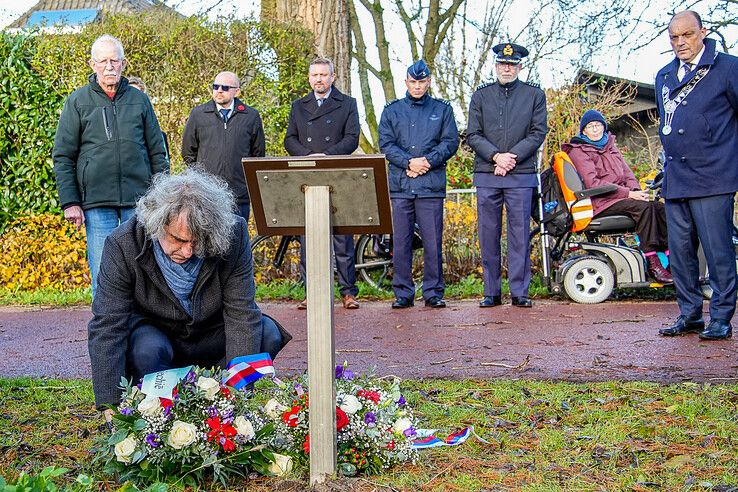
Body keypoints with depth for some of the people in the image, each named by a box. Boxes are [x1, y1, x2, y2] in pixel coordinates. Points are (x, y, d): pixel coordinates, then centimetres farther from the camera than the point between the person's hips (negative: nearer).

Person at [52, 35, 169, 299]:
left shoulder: (139, 100, 11)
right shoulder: (77, 102, 6)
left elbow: (157, 153, 13)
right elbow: (63, 157, 5)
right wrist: (69, 202, -3)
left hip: (139, 199, 2)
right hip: (96, 203, -1)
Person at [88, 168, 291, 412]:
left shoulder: (233, 235, -24)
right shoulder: (122, 245, -26)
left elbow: (241, 314, -21)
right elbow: (107, 328, -28)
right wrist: (110, 407, -34)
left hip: (211, 334, 2)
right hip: (153, 334, -2)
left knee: (268, 335, -21)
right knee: (147, 349, -35)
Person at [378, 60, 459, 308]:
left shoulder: (442, 109, 13)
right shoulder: (392, 111, 14)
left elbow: (450, 142, 5)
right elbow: (386, 144, 5)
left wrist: (428, 161, -10)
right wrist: (409, 162, -10)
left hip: (432, 184, -1)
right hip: (400, 185, 1)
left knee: (433, 241, -2)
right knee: (401, 241, 1)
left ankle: (434, 292, 6)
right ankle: (403, 293, 8)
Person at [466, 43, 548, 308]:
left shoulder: (535, 95, 8)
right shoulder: (481, 96, 11)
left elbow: (538, 132, 1)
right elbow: (473, 135, 5)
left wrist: (512, 158, -10)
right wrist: (496, 156, -11)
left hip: (521, 175, -1)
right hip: (486, 175, 1)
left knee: (520, 234, -1)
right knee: (488, 234, 3)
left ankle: (519, 292, 5)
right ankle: (491, 292, 10)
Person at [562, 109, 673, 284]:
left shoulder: (610, 145, 23)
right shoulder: (579, 151, -2)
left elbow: (626, 171, 18)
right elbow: (592, 183, -13)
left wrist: (636, 191, -5)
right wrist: (628, 193, -17)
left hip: (619, 197, 7)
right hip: (601, 203, -7)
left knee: (659, 207, -15)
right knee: (644, 207, -29)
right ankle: (652, 263, -31)